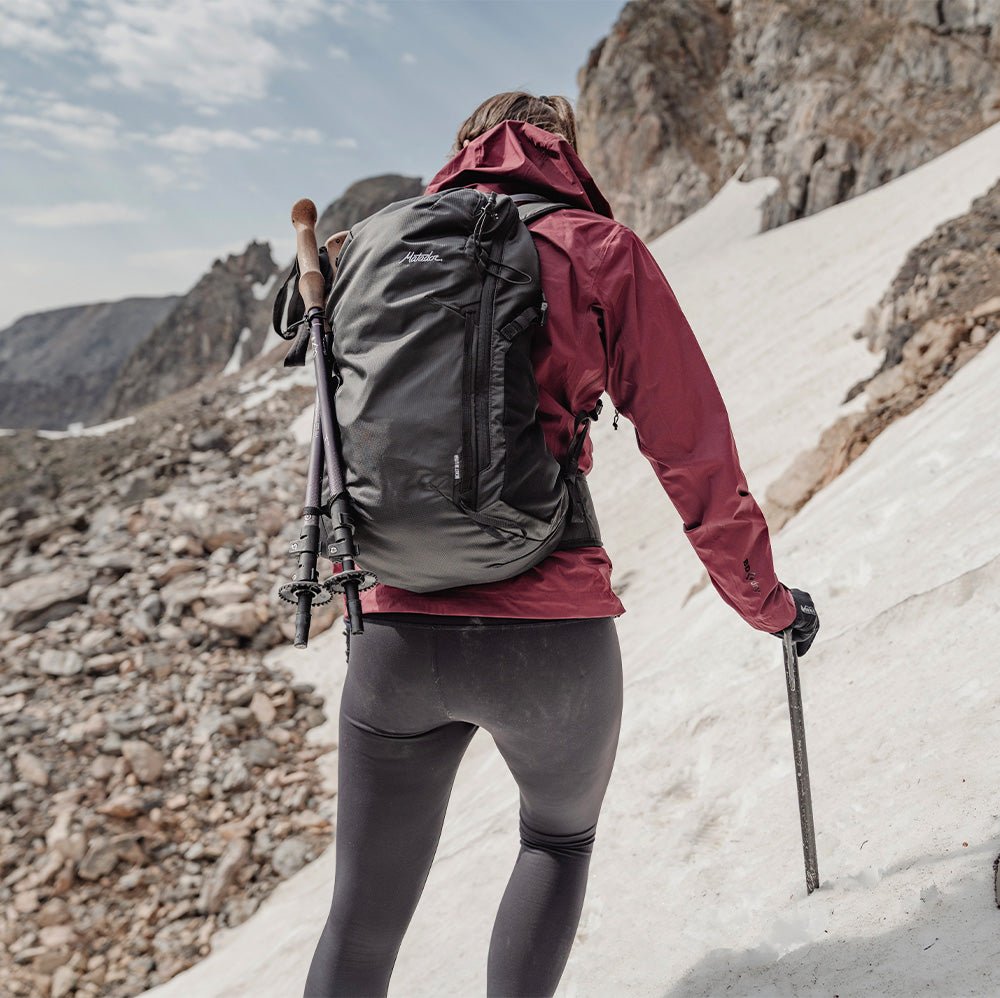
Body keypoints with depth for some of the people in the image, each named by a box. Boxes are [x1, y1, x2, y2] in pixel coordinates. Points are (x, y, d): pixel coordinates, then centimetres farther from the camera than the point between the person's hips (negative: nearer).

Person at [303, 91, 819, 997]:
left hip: (397, 639, 3)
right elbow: (693, 451, -1)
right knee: (560, 836, 30)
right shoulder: (600, 250, 2)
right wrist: (767, 602, 13)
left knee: (362, 923, 18)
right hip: (551, 639, -2)